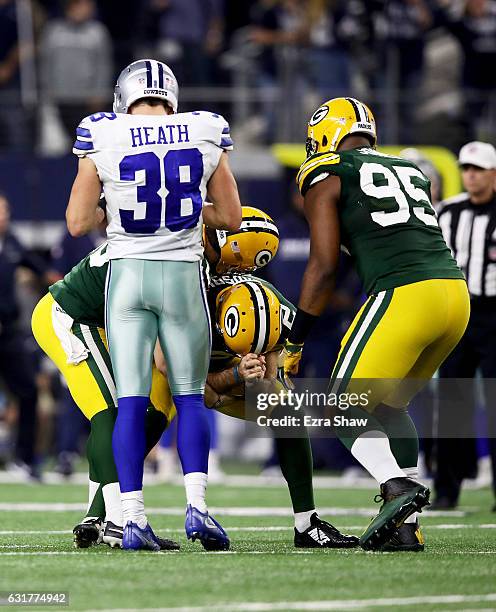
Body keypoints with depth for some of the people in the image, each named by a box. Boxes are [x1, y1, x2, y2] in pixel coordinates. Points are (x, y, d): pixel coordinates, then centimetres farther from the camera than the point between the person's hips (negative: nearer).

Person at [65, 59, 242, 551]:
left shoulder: (104, 139, -5)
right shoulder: (205, 135, 0)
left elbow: (78, 222, -1)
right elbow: (230, 217, 8)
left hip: (127, 273, -1)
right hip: (183, 274, 1)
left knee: (131, 401, 1)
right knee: (189, 396, 10)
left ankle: (133, 517, -6)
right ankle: (196, 504, -5)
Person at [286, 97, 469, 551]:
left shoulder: (326, 177, 7)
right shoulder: (410, 172, 27)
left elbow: (324, 266, 1)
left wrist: (295, 343, 7)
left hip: (404, 295, -7)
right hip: (456, 290, 7)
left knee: (346, 410, 5)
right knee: (389, 406, 21)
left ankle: (397, 487, -19)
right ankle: (406, 527, 12)